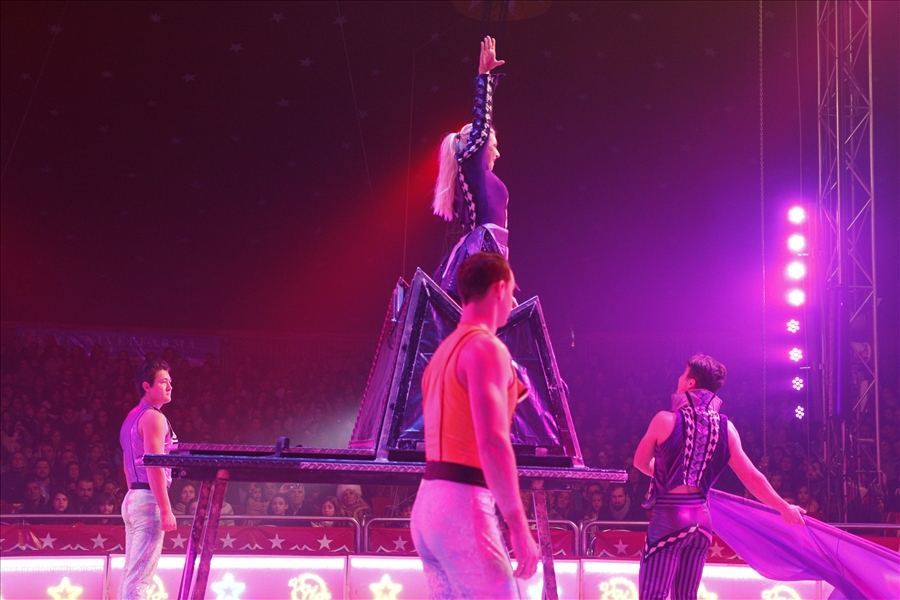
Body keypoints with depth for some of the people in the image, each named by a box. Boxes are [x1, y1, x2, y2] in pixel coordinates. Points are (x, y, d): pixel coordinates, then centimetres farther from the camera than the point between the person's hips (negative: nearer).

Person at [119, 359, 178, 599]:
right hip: (149, 499, -10)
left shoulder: (131, 418, 20)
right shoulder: (154, 418, -11)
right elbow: (154, 466, -19)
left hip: (132, 498, 10)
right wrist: (166, 510, -21)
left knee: (131, 574, 9)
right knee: (140, 577, -12)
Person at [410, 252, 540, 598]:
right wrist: (519, 526, -21)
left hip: (429, 503, 10)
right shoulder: (486, 348, -10)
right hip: (462, 505, -9)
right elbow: (492, 443, -21)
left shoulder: (445, 350, 20)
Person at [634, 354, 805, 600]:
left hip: (669, 519, -6)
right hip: (702, 520, 6)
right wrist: (784, 508, 17)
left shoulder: (666, 420, -10)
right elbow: (751, 476, 5)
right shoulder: (726, 427, 2)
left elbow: (641, 462, 5)